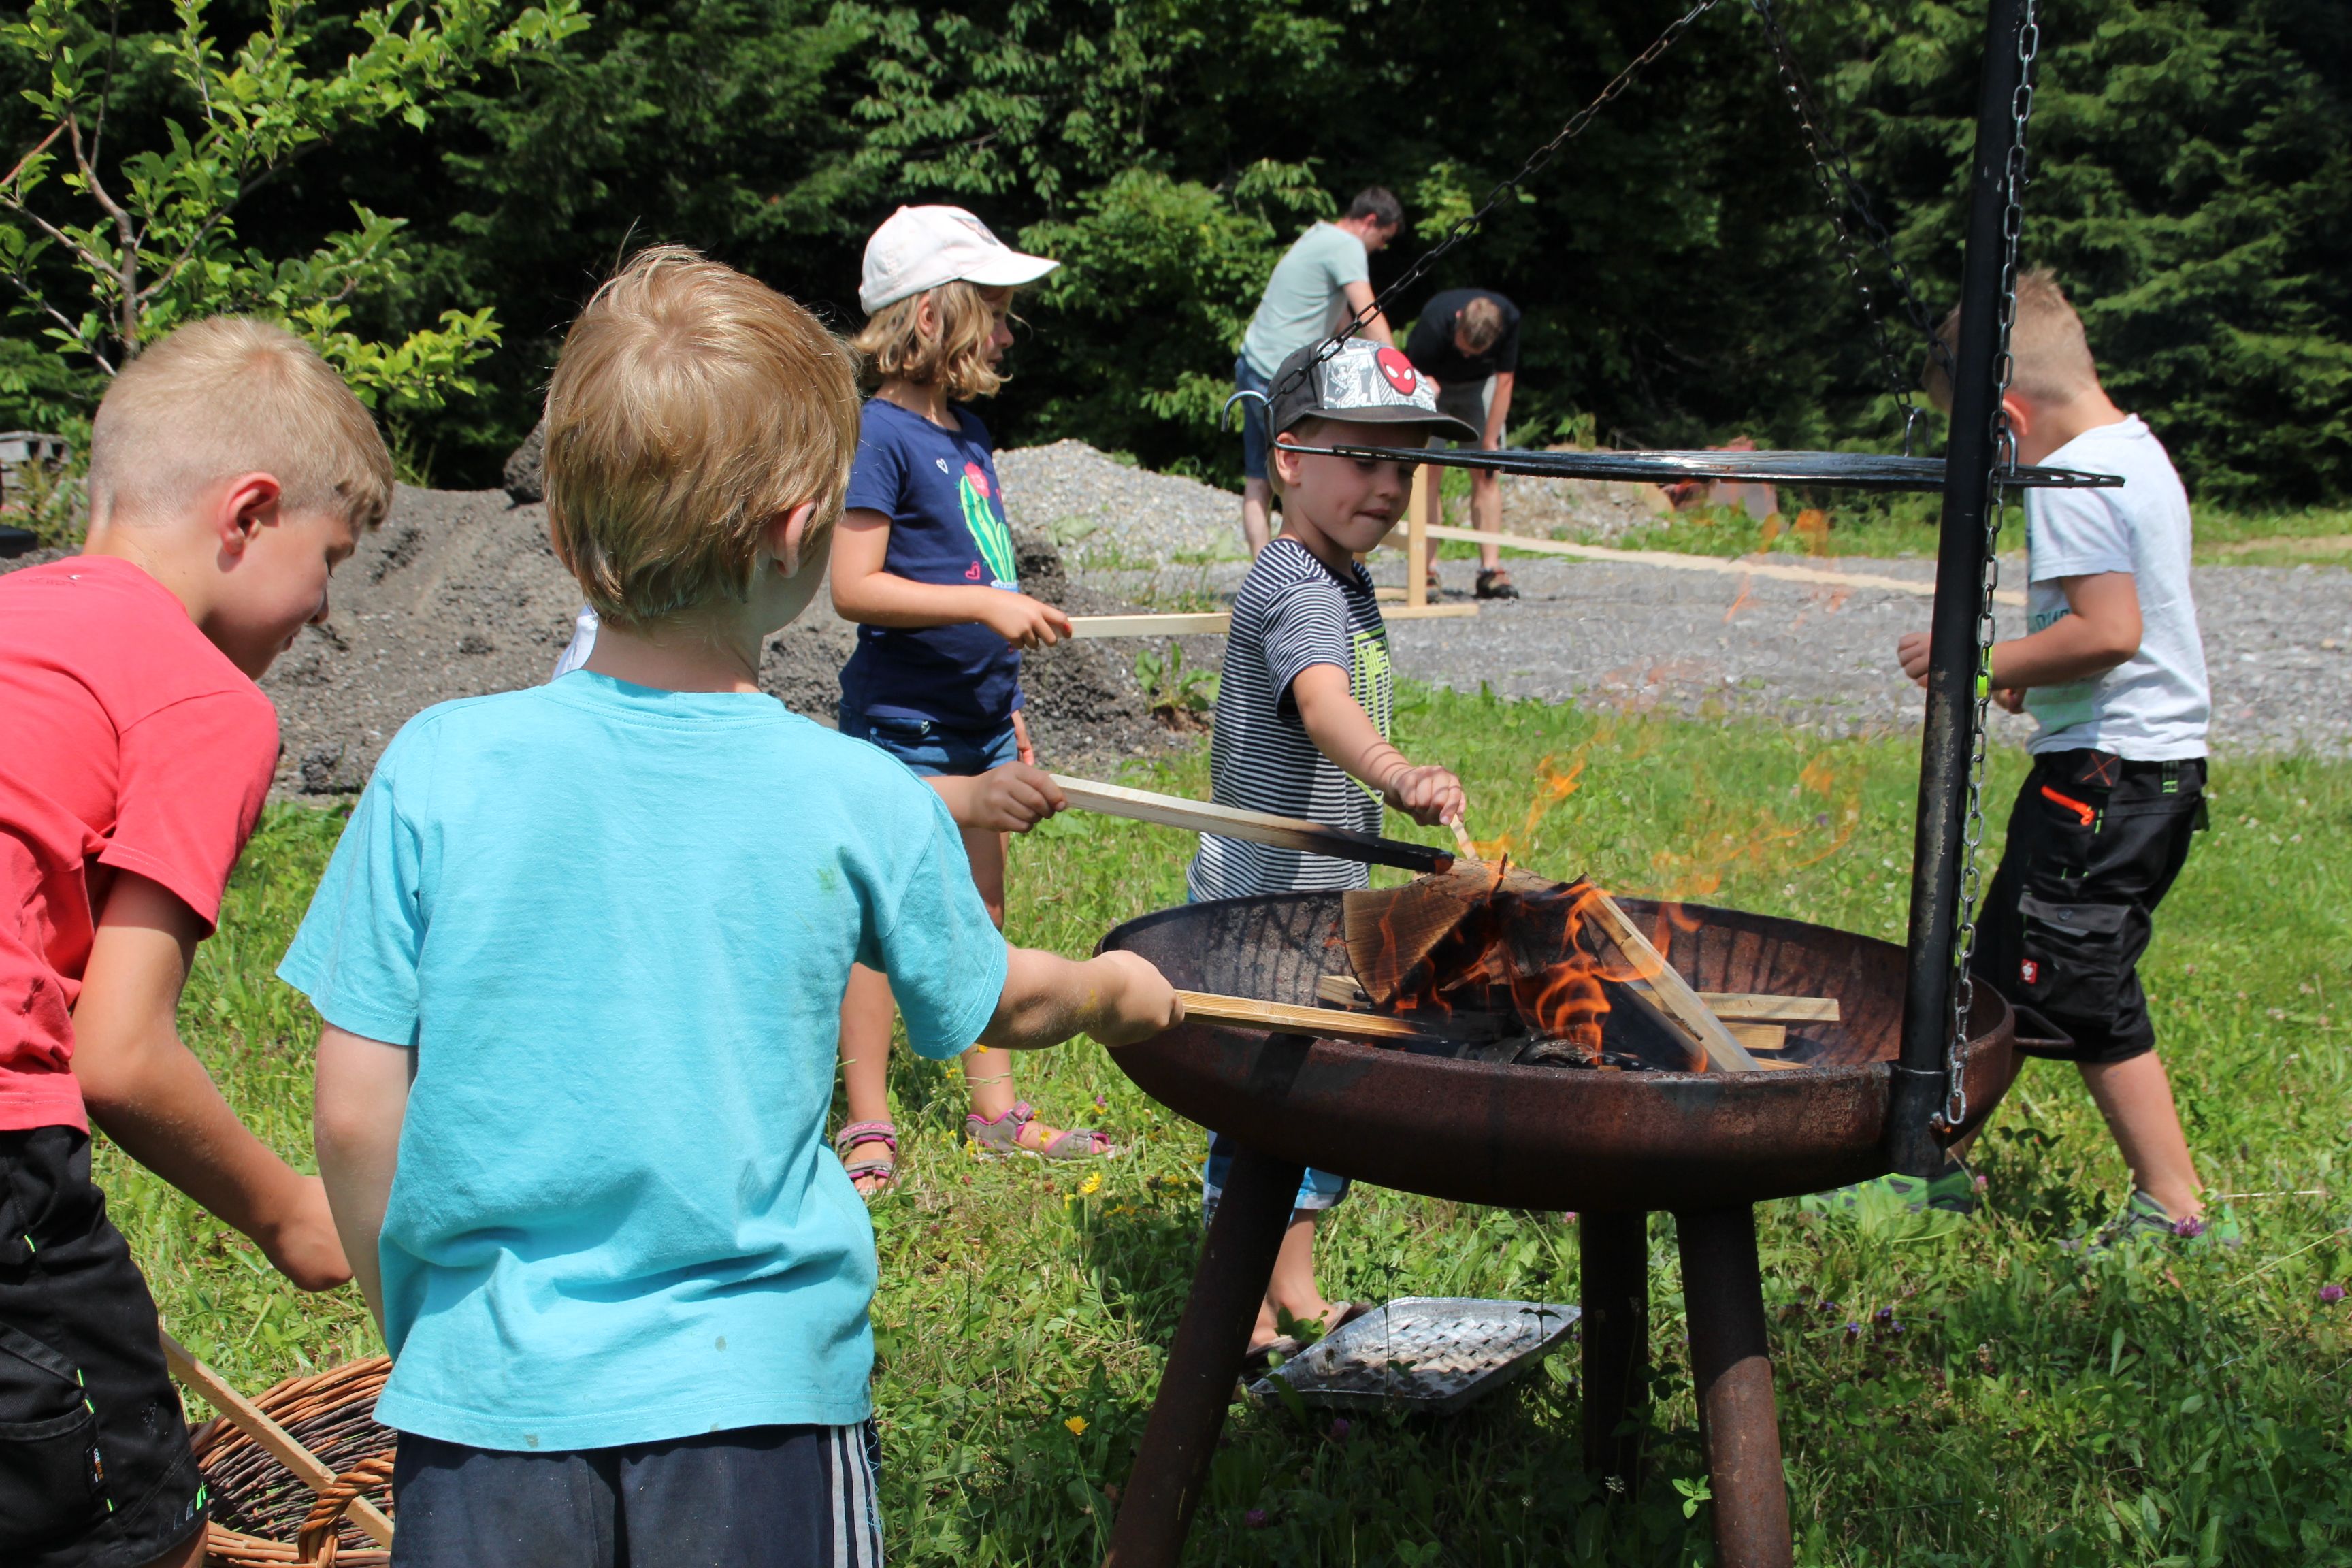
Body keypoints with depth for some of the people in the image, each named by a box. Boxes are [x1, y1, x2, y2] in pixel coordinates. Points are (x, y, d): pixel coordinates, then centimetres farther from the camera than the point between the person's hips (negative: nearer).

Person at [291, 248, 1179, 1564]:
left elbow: (356, 1116, -6)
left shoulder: (438, 766, -10)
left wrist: (419, 1324, 11)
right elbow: (1001, 1005, 9)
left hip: (486, 1397, 1)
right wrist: (1120, 991, 30)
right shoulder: (864, 800, -9)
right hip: (755, 1399, 0)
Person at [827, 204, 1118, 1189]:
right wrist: (987, 604, -24)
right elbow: (854, 587, -20)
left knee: (981, 915, 14)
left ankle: (996, 1110, 24)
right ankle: (868, 1127, 12)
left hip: (976, 720, 8)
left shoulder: (968, 430, 11)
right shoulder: (882, 433, -14)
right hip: (902, 724, -8)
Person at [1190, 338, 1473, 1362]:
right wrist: (1395, 775, -62)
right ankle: (1240, 1317, 16)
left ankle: (1295, 1293, 34)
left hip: (1322, 896, 10)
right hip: (1260, 905, -10)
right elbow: (1323, 703, -45)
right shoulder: (1297, 589, -23)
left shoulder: (1348, 581, 9)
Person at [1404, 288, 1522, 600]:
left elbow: (1504, 380, -15)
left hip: (1481, 384, 2)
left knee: (1486, 474, -7)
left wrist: (1490, 442, -11)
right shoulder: (1434, 323, -36)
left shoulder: (1509, 320, -28)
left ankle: (1490, 569, -8)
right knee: (1430, 469, -14)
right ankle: (1426, 570, -13)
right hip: (1433, 385, -2)